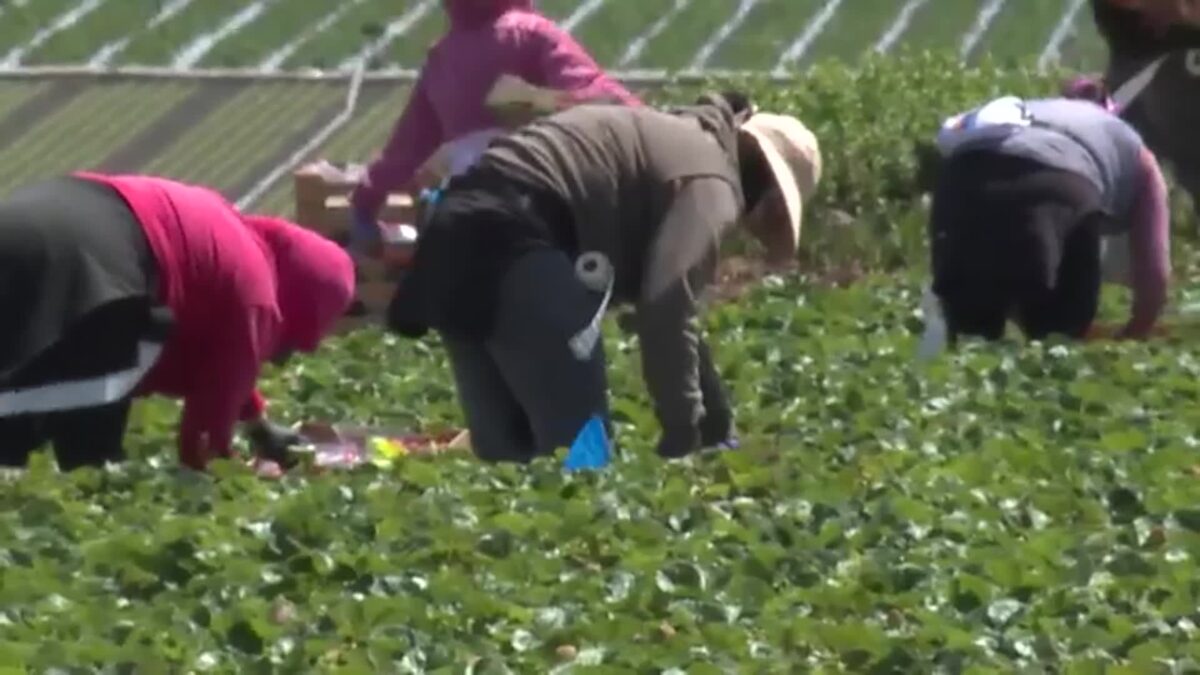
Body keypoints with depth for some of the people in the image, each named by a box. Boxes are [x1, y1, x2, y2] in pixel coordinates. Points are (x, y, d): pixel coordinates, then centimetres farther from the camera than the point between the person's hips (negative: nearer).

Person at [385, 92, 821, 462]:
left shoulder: (677, 144, 33)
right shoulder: (709, 180, 2)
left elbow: (675, 309, 42)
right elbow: (669, 309, -13)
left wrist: (719, 427, 46)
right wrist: (684, 436, -5)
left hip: (461, 233, 10)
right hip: (514, 240, -10)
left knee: (506, 451, 14)